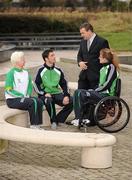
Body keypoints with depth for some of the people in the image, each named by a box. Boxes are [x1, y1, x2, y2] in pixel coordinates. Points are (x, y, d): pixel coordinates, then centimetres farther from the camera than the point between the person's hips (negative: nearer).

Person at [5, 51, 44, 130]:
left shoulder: (26, 73, 10)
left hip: (24, 98, 6)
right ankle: (33, 125, -22)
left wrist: (28, 95, -3)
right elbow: (8, 90, -14)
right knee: (32, 102, -29)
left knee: (39, 102, -19)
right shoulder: (11, 73, -10)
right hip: (12, 100, -6)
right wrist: (22, 95, -18)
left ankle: (38, 124, -16)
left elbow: (30, 86, 17)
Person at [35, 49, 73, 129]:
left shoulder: (58, 71, 12)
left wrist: (66, 95, -4)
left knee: (72, 101, -20)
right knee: (49, 100, -40)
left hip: (57, 94, 4)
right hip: (45, 95, -4)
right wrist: (44, 93, -17)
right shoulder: (41, 71, 0)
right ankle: (53, 121, -19)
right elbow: (37, 86, -1)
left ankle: (60, 119, -6)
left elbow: (64, 84, 13)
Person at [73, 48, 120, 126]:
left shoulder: (111, 68, -10)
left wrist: (95, 91, -12)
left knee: (81, 95, -22)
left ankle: (79, 119, -14)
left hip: (107, 95, -9)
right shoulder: (103, 68, 18)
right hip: (100, 93, 9)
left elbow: (107, 85, -16)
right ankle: (78, 118, -12)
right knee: (78, 92, -6)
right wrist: (93, 90, 6)